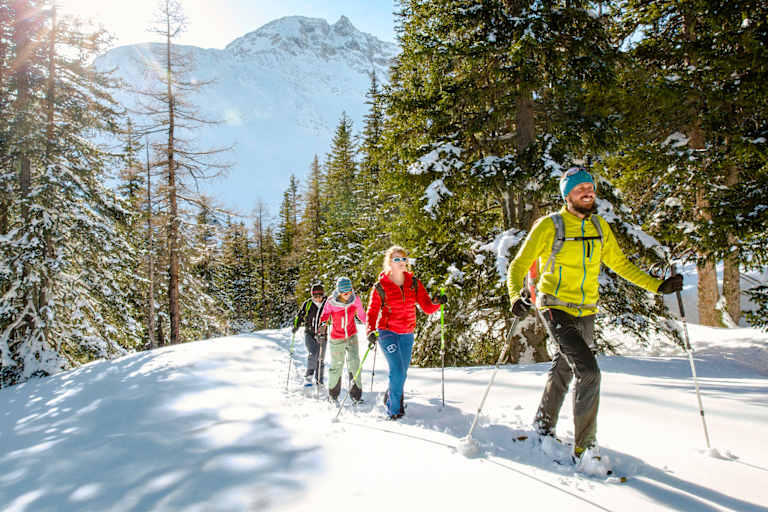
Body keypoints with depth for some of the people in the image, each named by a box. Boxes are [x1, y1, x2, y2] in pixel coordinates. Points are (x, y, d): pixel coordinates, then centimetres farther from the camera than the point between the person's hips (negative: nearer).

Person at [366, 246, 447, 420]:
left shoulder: (414, 283, 3)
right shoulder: (380, 287, -6)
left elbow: (427, 307, -1)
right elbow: (372, 312, -1)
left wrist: (436, 302, -22)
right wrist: (371, 331, -17)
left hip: (407, 335, 4)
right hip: (387, 332, -4)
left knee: (402, 374, 13)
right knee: (397, 371, -15)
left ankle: (390, 396, 40)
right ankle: (394, 409, 3)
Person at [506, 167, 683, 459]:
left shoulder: (599, 227, 6)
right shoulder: (549, 226, -11)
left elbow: (620, 264, 16)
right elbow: (518, 266, -10)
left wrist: (657, 286, 9)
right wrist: (516, 296, -29)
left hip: (586, 313, 6)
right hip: (557, 310, -6)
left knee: (563, 371, 20)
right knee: (589, 372, -17)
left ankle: (544, 427, 41)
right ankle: (584, 447, -4)